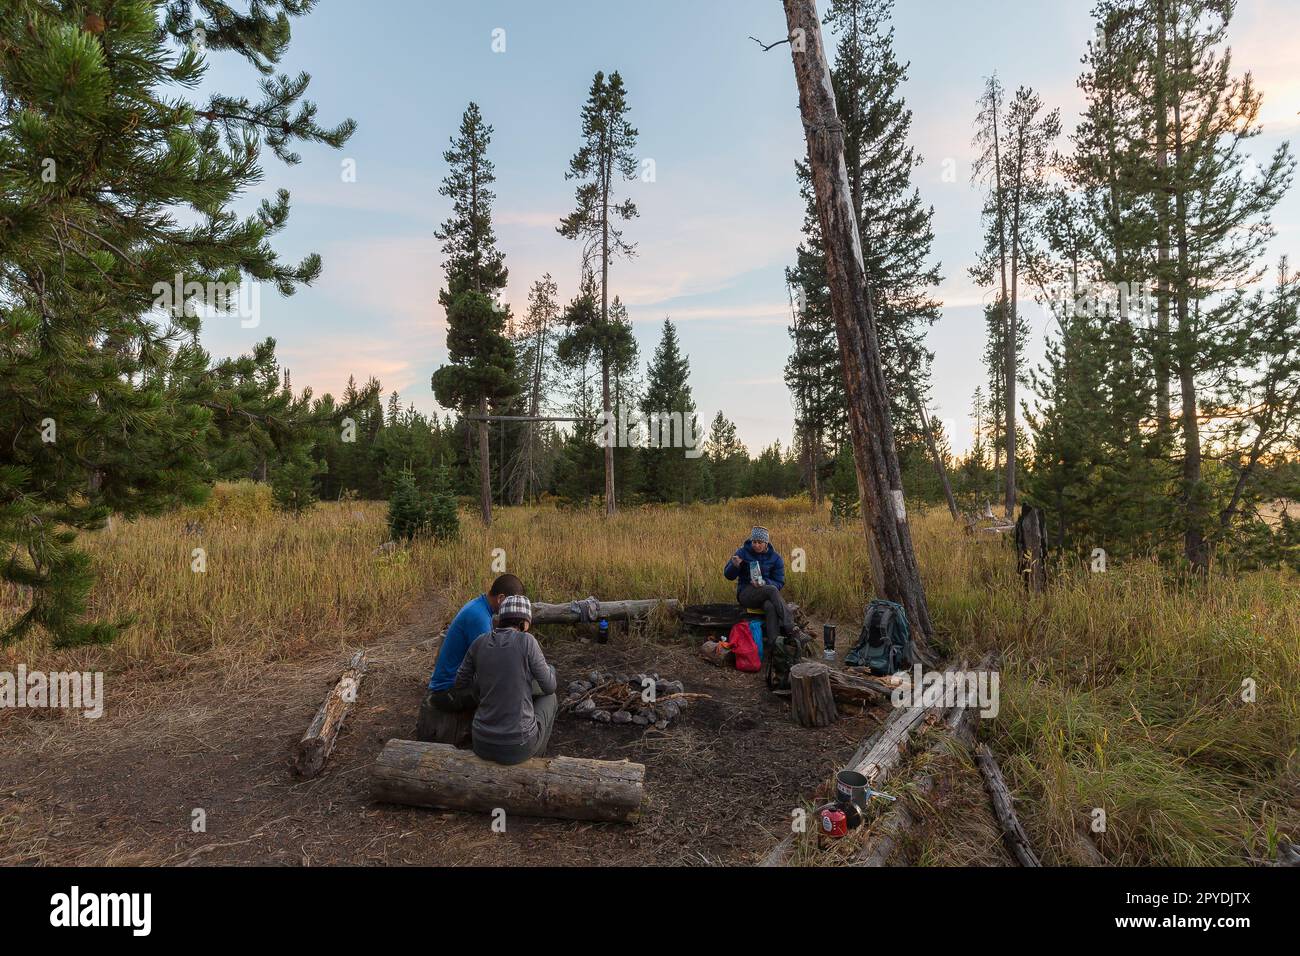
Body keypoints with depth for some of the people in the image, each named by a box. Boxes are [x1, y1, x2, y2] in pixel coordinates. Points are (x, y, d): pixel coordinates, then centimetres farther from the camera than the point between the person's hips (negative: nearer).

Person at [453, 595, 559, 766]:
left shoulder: (479, 643, 0)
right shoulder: (527, 641, -13)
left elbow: (460, 684, 14)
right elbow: (549, 686, -3)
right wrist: (550, 669, 21)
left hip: (484, 743, 4)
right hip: (518, 743, -4)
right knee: (548, 698, 29)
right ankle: (535, 758, 48)